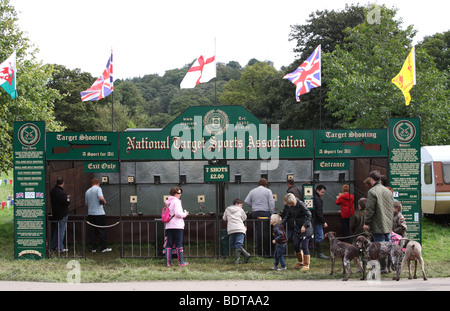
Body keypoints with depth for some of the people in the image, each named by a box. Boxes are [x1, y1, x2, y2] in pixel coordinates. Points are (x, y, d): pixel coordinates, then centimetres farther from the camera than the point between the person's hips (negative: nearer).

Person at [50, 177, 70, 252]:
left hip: (55, 214, 8)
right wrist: (68, 198, 0)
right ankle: (60, 248, 0)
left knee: (56, 230, 18)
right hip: (62, 214, -8)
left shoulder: (52, 191, 6)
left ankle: (53, 246, 23)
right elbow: (66, 203, -22)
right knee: (61, 230, -2)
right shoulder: (62, 192, -22)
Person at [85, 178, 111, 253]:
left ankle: (94, 248, 7)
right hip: (99, 213, -5)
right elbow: (101, 198, -21)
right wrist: (104, 202, -2)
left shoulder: (87, 191, 12)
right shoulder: (98, 188, -5)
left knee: (93, 231, 8)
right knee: (102, 230, 0)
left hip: (90, 213, 5)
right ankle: (103, 247, 1)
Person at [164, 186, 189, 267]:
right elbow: (177, 213, -19)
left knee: (169, 244, 6)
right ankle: (181, 262, 2)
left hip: (169, 226, 7)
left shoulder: (168, 202, 14)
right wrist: (185, 214, -1)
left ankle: (168, 262, 2)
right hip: (177, 226, -7)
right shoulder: (176, 201, -9)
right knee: (179, 244, -1)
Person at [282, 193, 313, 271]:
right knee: (296, 245, 6)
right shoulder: (291, 206, 0)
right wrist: (282, 223, 4)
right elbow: (288, 215, 14)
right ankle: (300, 261, 28)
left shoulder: (301, 205, -21)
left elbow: (309, 215, -21)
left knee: (304, 246, -7)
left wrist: (304, 226, -27)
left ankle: (306, 265, 2)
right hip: (297, 228, 7)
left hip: (305, 229, -7)